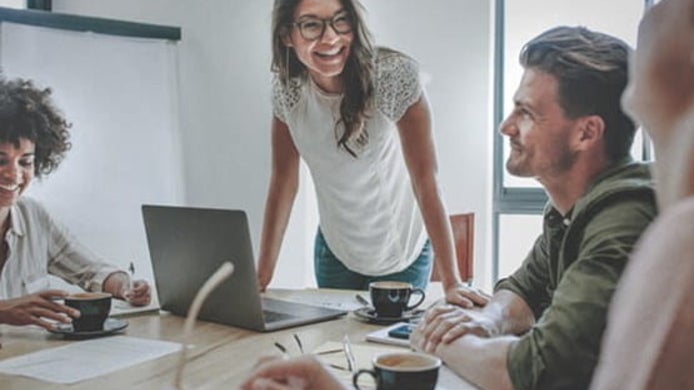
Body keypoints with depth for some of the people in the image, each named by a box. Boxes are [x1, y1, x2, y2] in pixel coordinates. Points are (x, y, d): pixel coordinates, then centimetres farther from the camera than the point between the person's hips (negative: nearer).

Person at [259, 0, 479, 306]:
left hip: (401, 254, -3)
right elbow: (283, 181, -7)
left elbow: (425, 181, -25)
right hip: (333, 252, 3)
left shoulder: (396, 74, -25)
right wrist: (262, 275, -10)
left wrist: (451, 282, -29)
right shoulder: (286, 87, -14)